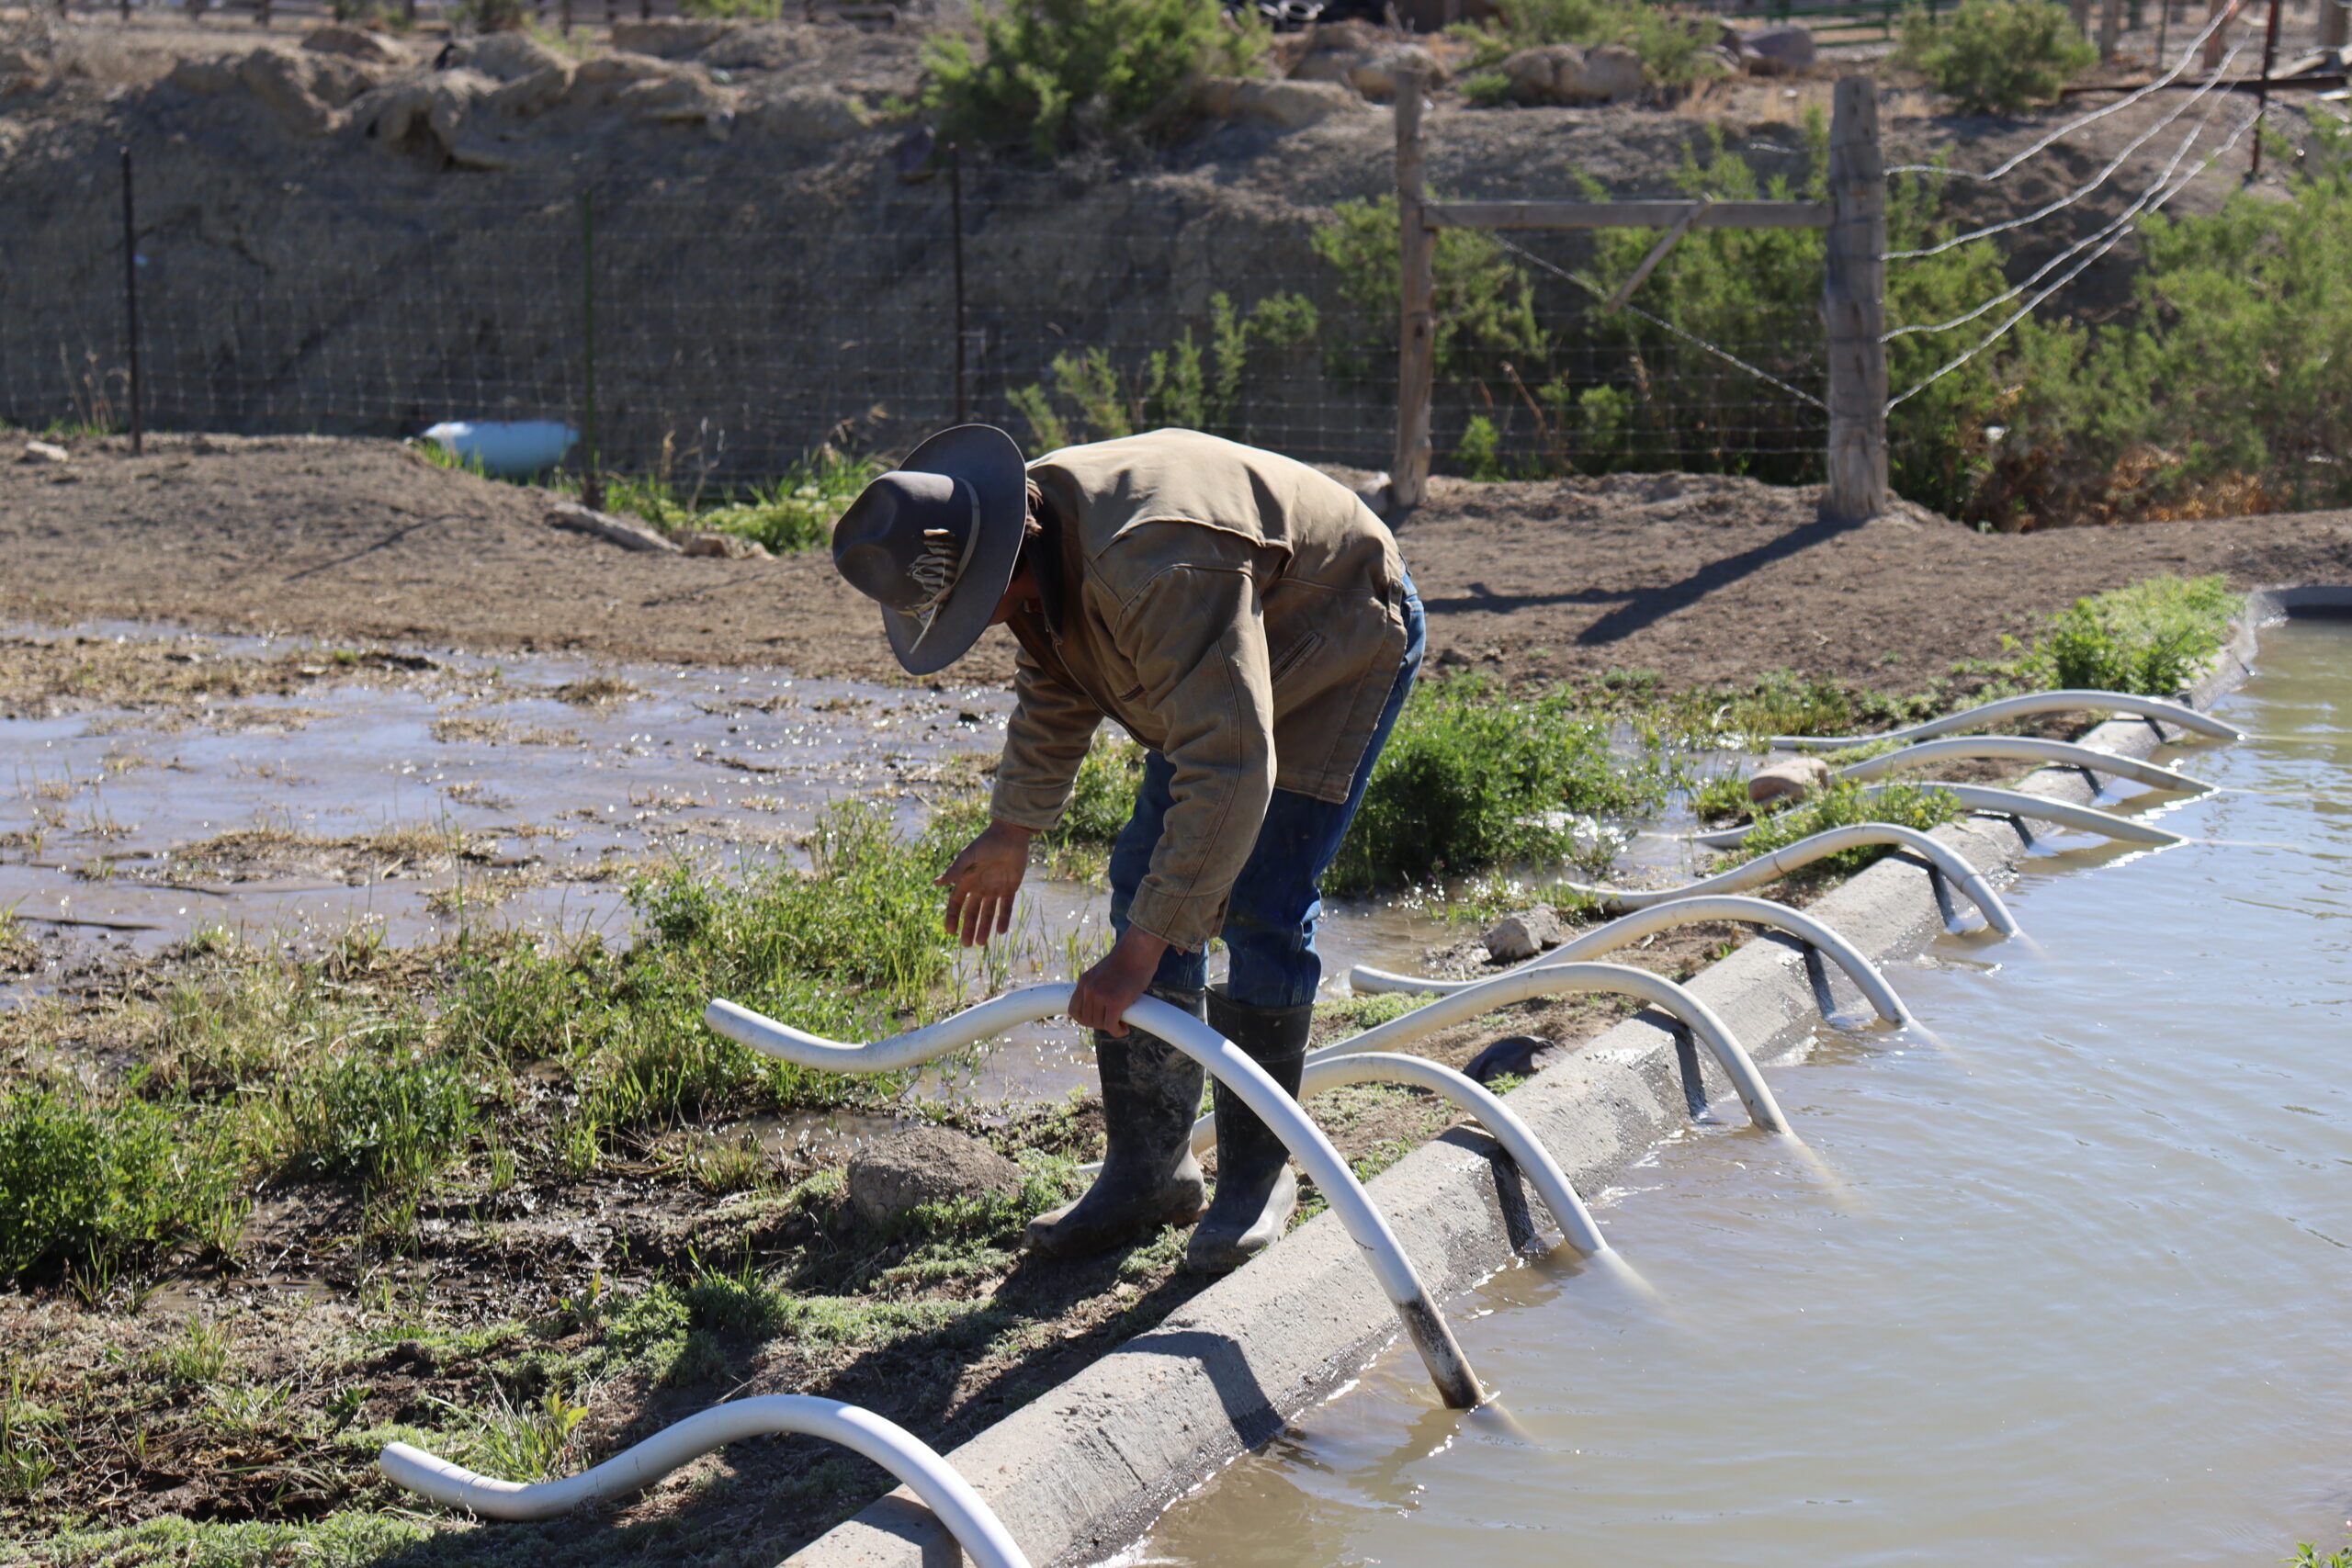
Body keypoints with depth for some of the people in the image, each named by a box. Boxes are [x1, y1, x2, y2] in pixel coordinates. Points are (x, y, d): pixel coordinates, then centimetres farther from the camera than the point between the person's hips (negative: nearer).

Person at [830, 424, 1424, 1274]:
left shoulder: (1156, 573, -43)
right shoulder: (1039, 534, -13)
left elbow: (1229, 768, -47)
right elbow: (1053, 695, 9)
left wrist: (1137, 956, -46)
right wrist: (1012, 832, 17)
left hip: (1339, 648, -9)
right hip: (1218, 677, 9)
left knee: (1262, 909, -16)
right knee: (1143, 879, 2)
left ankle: (1258, 1173, 0)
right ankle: (1149, 1169, 7)